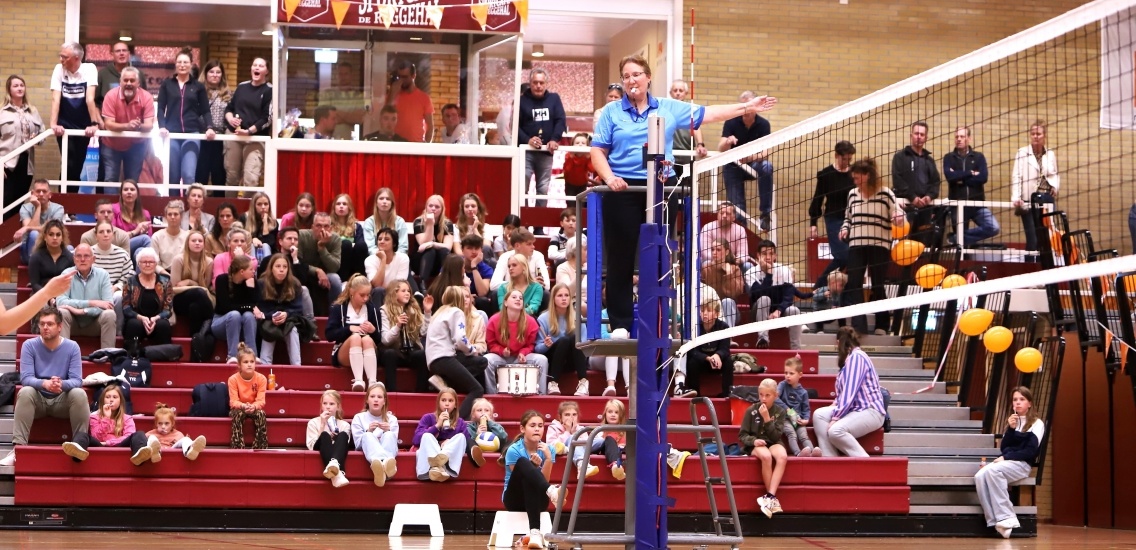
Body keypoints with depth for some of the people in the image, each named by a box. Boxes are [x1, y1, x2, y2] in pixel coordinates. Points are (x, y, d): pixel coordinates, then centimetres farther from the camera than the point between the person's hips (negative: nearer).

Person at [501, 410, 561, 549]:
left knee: (533, 483, -38)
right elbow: (521, 476, -13)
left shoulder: (547, 449, -2)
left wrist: (548, 458, -22)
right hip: (515, 499, -2)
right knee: (523, 463, -29)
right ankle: (552, 491, -51)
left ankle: (535, 532, -51)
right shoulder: (514, 450, -10)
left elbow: (544, 481, -10)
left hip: (537, 500, 2)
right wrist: (533, 466, -26)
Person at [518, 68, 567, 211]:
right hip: (525, 151, -2)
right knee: (521, 187, -9)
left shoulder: (554, 98, 8)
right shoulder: (522, 100, 2)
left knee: (543, 189, 7)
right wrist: (527, 140, -20)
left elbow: (561, 121, 1)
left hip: (547, 151, 2)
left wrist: (555, 140, -15)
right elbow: (515, 124, -3)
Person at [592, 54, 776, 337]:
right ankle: (620, 323, 5)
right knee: (621, 258, 0)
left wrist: (746, 107, 7)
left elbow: (707, 113, 11)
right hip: (623, 190, -2)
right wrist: (609, 177, -15)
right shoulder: (611, 112, 4)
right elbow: (598, 152, 2)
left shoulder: (669, 108, 10)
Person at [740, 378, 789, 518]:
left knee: (782, 456, -35)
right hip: (754, 445, -2)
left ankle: (769, 496, -37)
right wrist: (754, 440, -21)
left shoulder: (780, 411, 2)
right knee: (766, 456, -37)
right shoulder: (751, 410, -1)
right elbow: (742, 435, -1)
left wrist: (767, 419, -18)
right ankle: (773, 498, -27)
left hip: (773, 443, 2)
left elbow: (776, 436, -8)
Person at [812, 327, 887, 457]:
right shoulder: (850, 358, 18)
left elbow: (850, 391, -20)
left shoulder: (856, 357, -13)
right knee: (819, 414, -7)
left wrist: (836, 417, -21)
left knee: (835, 430, -31)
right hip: (855, 408, 10)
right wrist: (836, 404, 2)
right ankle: (829, 458, -16)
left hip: (870, 411, -10)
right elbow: (845, 390, 19)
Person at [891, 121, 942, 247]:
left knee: (926, 240, 0)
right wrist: (913, 198, -14)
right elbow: (898, 180, -6)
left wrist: (929, 196, -5)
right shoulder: (900, 156, 5)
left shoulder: (929, 159, 21)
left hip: (926, 206, 5)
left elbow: (935, 181, 15)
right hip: (906, 205, -4)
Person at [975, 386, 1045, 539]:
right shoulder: (1011, 421, 23)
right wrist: (1010, 429, -4)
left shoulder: (1037, 423, 5)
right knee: (979, 476, -28)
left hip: (1022, 464, -5)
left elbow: (1031, 451, -7)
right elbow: (1004, 447, 12)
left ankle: (1006, 519, -35)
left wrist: (1006, 457, -12)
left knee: (992, 471, -36)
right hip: (1006, 462, 5)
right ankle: (995, 521, -34)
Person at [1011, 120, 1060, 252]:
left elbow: (1056, 175, 19)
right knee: (1032, 239, -7)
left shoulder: (1051, 154, 12)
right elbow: (1016, 176, -8)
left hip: (1047, 198, 4)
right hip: (1029, 199, -4)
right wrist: (1016, 198, -20)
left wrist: (1055, 187, -4)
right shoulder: (1022, 153, 0)